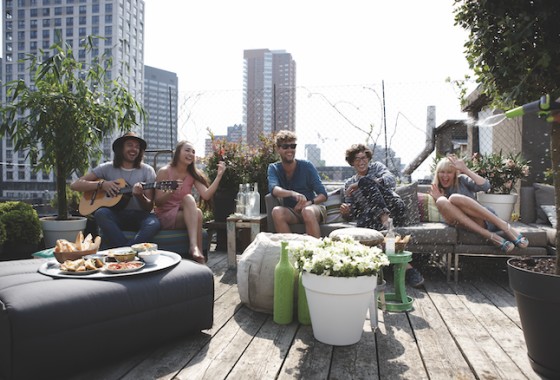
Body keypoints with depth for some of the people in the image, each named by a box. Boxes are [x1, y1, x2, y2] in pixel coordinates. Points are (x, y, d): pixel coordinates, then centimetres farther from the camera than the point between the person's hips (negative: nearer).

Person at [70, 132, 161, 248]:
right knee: (101, 213, -33)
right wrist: (101, 184, -10)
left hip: (138, 215, -1)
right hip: (114, 215, 1)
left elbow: (149, 207, 1)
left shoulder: (147, 171, 5)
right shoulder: (107, 168, 8)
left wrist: (139, 195, -21)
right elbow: (75, 185, 4)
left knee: (153, 223, -33)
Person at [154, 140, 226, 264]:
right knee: (188, 198, -31)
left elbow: (206, 195, -11)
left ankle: (197, 251, -29)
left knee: (197, 212, -31)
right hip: (165, 217, -4)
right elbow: (157, 202, -10)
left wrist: (219, 176, -19)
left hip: (186, 216, 4)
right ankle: (194, 246, -41)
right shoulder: (164, 172, -7)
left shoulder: (193, 174, 5)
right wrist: (171, 192, -29)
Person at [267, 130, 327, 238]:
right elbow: (274, 189, -22)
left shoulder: (306, 166, -4)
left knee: (307, 211, -35)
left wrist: (309, 202, -28)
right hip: (292, 212, 2)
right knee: (277, 211, -30)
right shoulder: (273, 168, 1)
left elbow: (323, 195, -6)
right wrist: (293, 194, -42)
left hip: (313, 207, -1)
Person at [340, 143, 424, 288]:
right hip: (371, 217, 2)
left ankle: (386, 219, -33)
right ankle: (405, 266, -37)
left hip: (393, 209, -2)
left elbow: (391, 180, -4)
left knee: (365, 181, -20)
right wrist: (346, 212, -7)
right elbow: (351, 215, 19)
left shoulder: (376, 167, 20)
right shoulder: (349, 184, 25)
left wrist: (361, 184, -11)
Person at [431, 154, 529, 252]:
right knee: (441, 202, -26)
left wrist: (465, 169, -10)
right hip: (463, 225, 2)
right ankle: (490, 236, -30)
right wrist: (438, 198, -10)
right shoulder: (437, 190, 13)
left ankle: (505, 226, -26)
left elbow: (486, 186, -11)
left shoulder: (461, 180, 8)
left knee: (454, 198, -28)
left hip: (483, 219, -1)